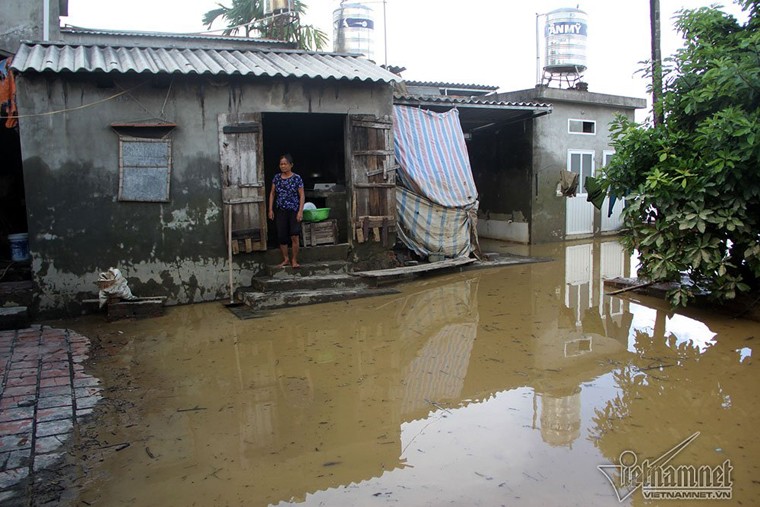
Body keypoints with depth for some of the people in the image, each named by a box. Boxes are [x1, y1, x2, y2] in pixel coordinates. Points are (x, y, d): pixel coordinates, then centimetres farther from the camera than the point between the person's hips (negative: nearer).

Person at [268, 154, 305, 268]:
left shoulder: (297, 178, -5)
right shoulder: (276, 178, 5)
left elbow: (302, 195, -5)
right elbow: (272, 193, 11)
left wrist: (300, 211, -13)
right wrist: (270, 209, 5)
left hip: (294, 211, -3)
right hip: (280, 211, 3)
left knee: (294, 236, -8)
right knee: (281, 237, 4)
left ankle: (294, 260, 3)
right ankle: (286, 259, 17)